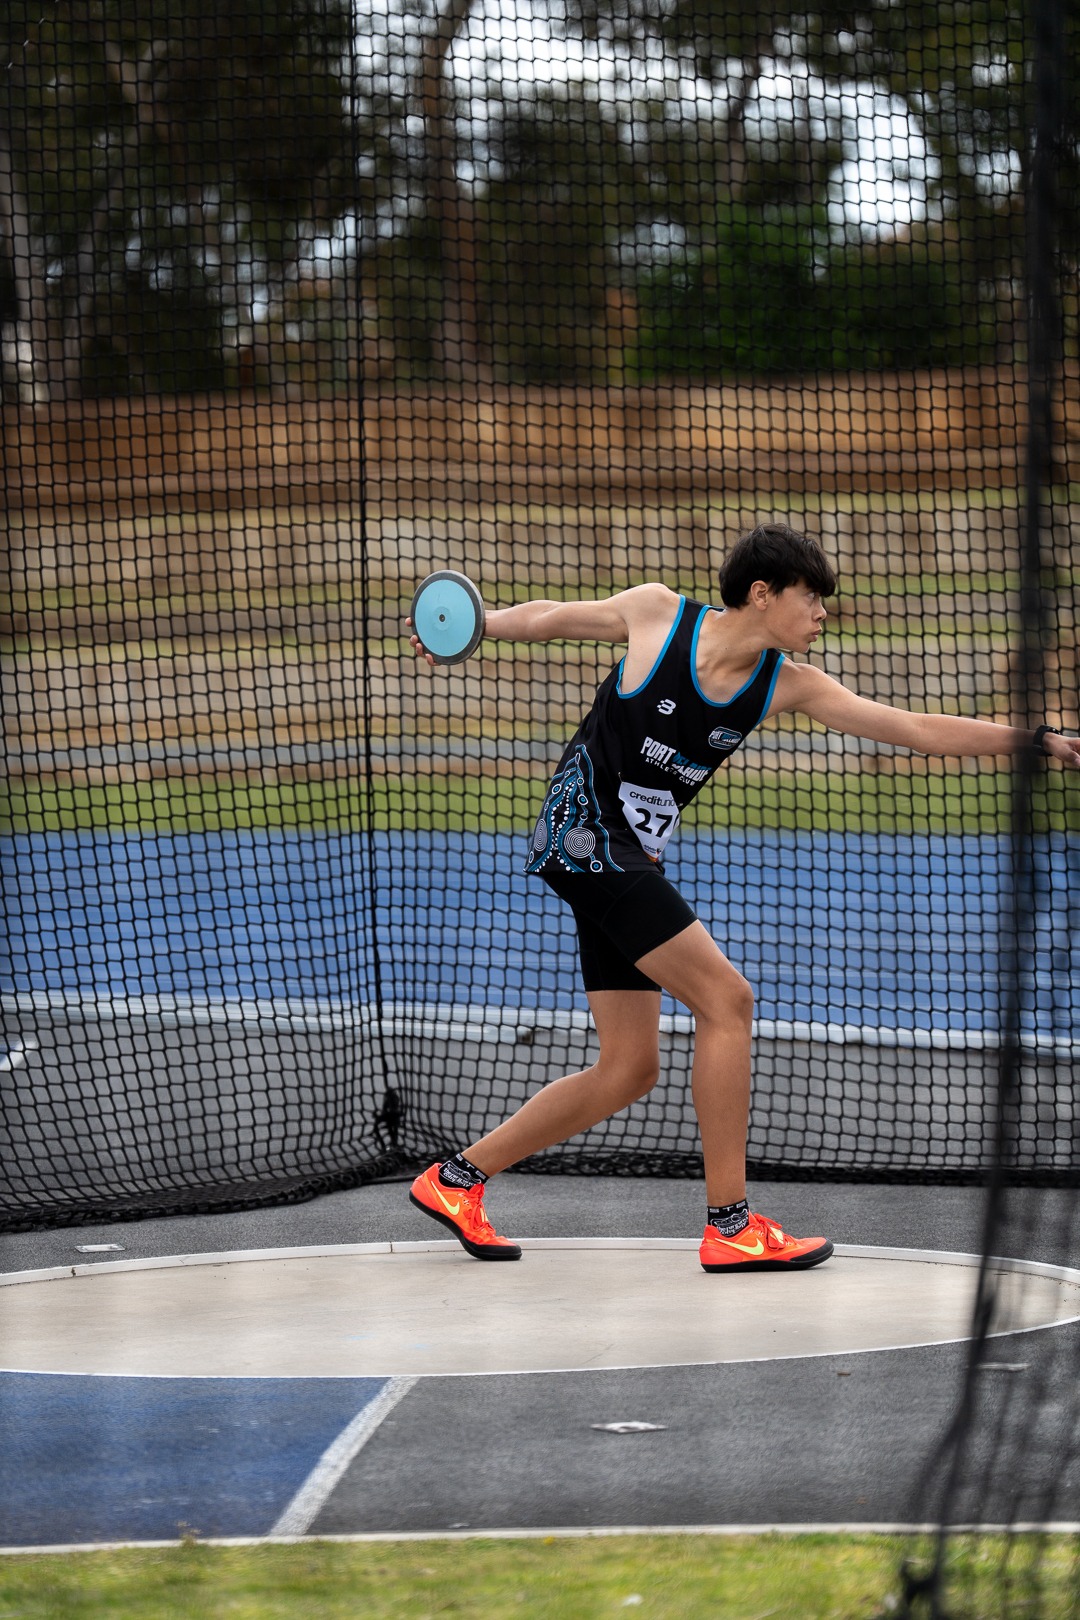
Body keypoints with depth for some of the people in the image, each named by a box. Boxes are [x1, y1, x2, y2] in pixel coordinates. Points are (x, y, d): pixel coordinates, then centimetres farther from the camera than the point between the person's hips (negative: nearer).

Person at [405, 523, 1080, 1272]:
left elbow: (918, 729, -2)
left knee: (629, 1070, 6)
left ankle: (457, 1180, 18)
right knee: (726, 999, -15)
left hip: (634, 859, 7)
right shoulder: (656, 612, -9)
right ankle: (730, 1226, -12)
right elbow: (549, 617, 9)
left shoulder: (789, 686, 1)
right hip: (584, 833, -7)